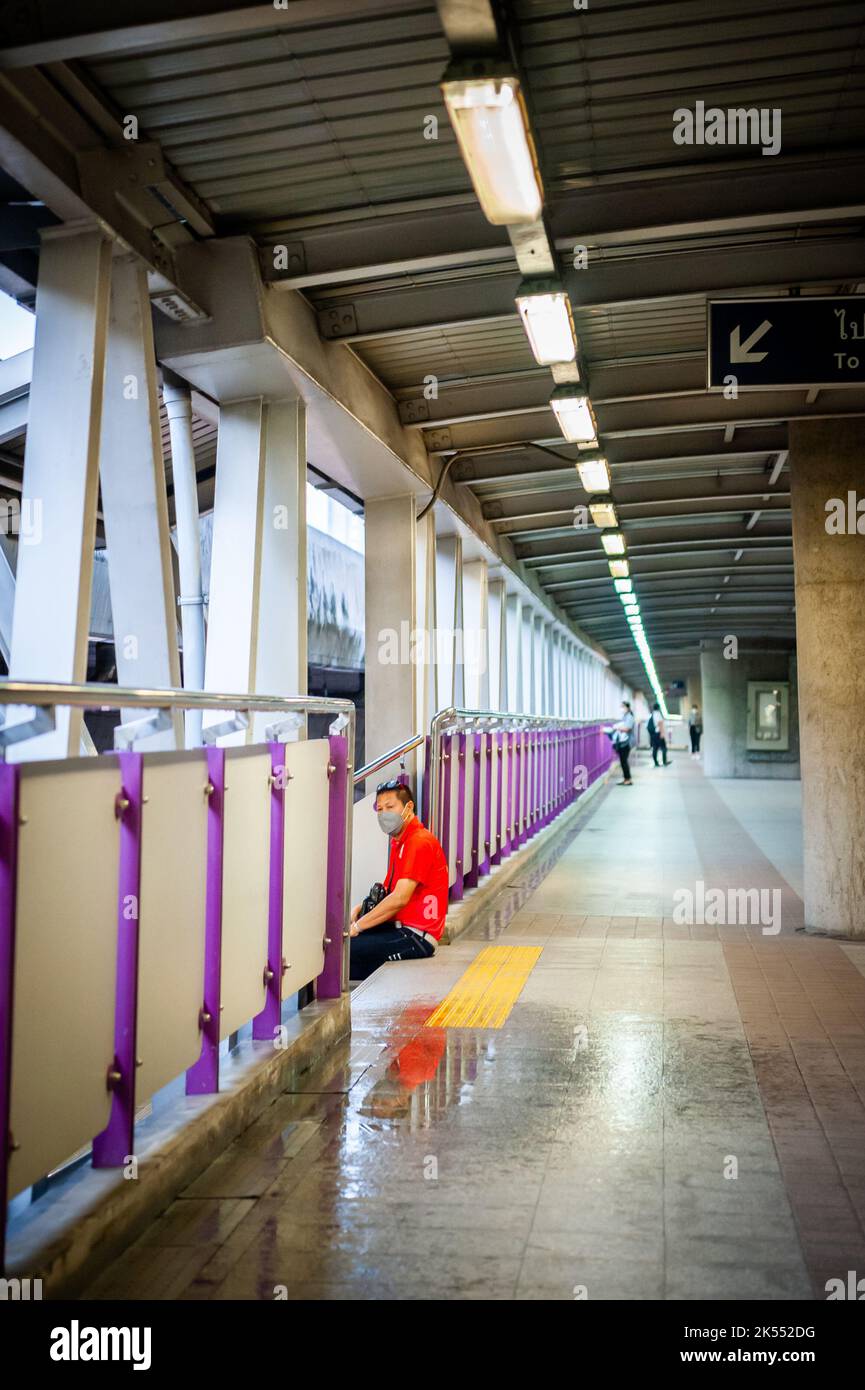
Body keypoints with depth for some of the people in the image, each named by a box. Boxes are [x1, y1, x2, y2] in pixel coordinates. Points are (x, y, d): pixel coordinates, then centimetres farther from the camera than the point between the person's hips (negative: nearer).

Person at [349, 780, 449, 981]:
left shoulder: (420, 842, -14)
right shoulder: (399, 841, 19)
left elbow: (399, 898, -21)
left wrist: (357, 926, -16)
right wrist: (359, 909, 2)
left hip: (415, 936, -10)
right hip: (399, 927, 10)